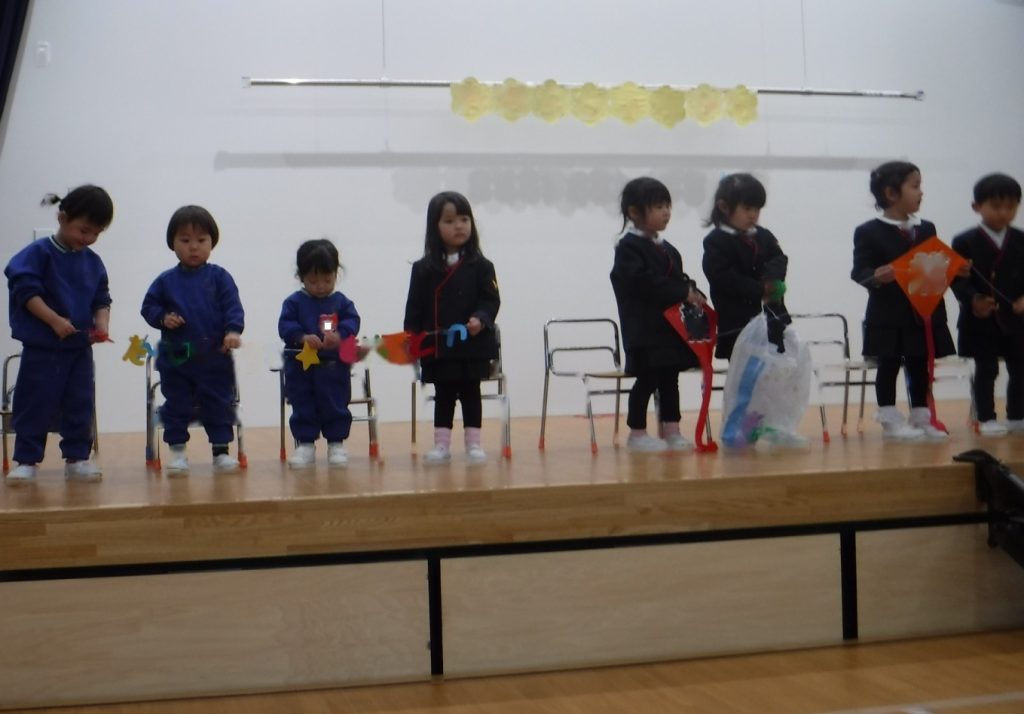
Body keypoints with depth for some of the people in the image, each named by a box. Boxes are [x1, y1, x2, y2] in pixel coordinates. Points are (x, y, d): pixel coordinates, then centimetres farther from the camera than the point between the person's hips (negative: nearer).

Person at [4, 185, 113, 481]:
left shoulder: (93, 262, 7)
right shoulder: (39, 253, -8)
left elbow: (101, 300, 10)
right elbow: (26, 290, -14)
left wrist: (102, 325, -9)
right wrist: (54, 320, -22)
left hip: (80, 348, 5)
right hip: (41, 348, -5)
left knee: (80, 405, 7)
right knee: (35, 404, 0)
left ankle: (77, 458, 16)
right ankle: (26, 460, 10)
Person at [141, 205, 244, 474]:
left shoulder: (219, 277, 0)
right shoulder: (166, 281, 4)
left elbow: (233, 306, -6)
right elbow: (148, 306, 8)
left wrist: (233, 330, -22)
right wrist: (162, 318, -12)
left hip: (214, 357, -1)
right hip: (175, 359, 1)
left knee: (219, 405, 5)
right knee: (176, 406, 8)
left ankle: (221, 451, 14)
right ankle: (177, 452, 18)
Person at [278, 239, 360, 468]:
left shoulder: (341, 302, 4)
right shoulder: (294, 302, 0)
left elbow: (352, 322, -5)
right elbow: (285, 326, -7)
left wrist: (340, 334, -26)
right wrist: (302, 337, -25)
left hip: (334, 366, 0)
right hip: (301, 367, 0)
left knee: (336, 407, 6)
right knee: (303, 408, 6)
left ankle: (336, 443, 17)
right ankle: (305, 444, 15)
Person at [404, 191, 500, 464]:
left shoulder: (480, 266, -1)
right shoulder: (423, 269, 2)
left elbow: (491, 299, -5)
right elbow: (415, 308, 3)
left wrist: (481, 319, -23)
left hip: (473, 346, -1)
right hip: (436, 347, 1)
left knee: (471, 393, 9)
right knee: (443, 396, 11)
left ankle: (473, 443, 16)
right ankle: (441, 444, 17)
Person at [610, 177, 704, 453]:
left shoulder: (666, 249, 18)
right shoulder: (628, 247, -10)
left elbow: (679, 278, 18)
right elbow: (643, 282, -21)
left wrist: (693, 294, -4)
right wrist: (683, 293, -21)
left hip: (671, 325, 8)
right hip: (645, 329, -8)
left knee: (670, 379, 11)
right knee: (647, 380, -4)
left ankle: (671, 430, 19)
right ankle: (637, 433, 5)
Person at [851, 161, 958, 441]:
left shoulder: (927, 230, 13)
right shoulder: (869, 232, -6)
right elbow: (859, 271, -12)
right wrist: (877, 275, -31)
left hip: (924, 314, 6)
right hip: (888, 318, -5)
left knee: (920, 368, 11)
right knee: (888, 367, 1)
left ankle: (921, 420, 19)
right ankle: (890, 421, 8)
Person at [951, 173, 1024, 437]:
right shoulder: (965, 242, -4)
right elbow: (957, 278, -10)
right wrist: (972, 300, -26)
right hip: (980, 319, -4)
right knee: (986, 369, 2)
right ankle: (986, 419, 10)